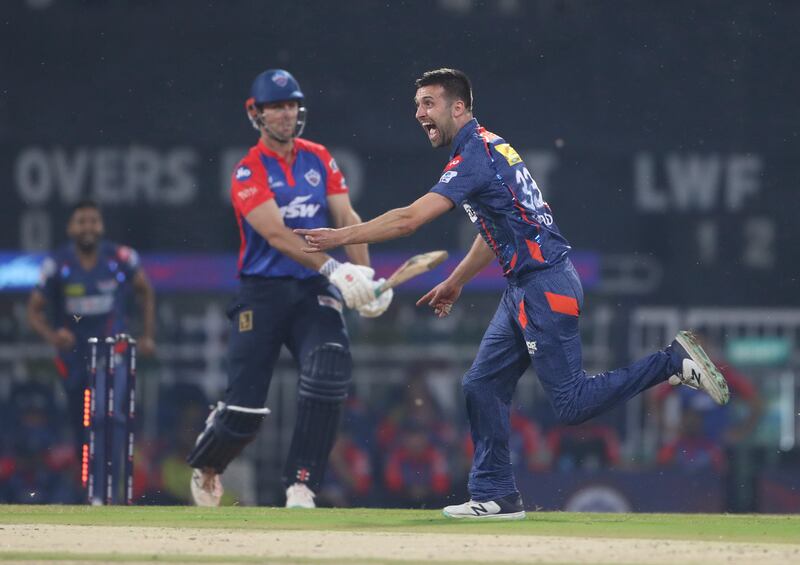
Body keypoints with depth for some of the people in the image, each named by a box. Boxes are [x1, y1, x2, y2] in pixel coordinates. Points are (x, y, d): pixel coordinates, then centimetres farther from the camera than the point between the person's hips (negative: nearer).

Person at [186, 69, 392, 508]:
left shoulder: (318, 158, 11)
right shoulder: (249, 171, -6)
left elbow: (347, 219, 8)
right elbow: (277, 235, -19)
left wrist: (363, 275, -9)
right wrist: (333, 269, -31)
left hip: (313, 292, 3)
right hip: (263, 294, -3)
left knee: (329, 374, -23)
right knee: (244, 409, -7)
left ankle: (300, 488, -17)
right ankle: (206, 468, 25)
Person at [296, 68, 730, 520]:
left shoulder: (476, 156, -15)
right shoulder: (487, 147, 16)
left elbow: (410, 219, -22)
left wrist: (340, 237, -17)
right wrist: (456, 282, 33)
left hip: (546, 286, -10)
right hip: (524, 291, 10)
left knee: (572, 404, -11)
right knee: (483, 387, 9)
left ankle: (674, 361, -5)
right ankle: (496, 496, 11)